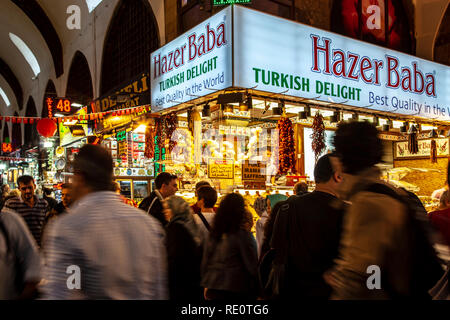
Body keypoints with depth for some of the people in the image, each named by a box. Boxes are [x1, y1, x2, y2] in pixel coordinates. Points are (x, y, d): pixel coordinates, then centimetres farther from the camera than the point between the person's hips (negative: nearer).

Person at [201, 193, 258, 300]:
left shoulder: (213, 234, 1)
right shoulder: (242, 235, -14)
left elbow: (205, 262, 8)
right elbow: (251, 264, -9)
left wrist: (206, 284, 19)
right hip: (236, 289, -5)